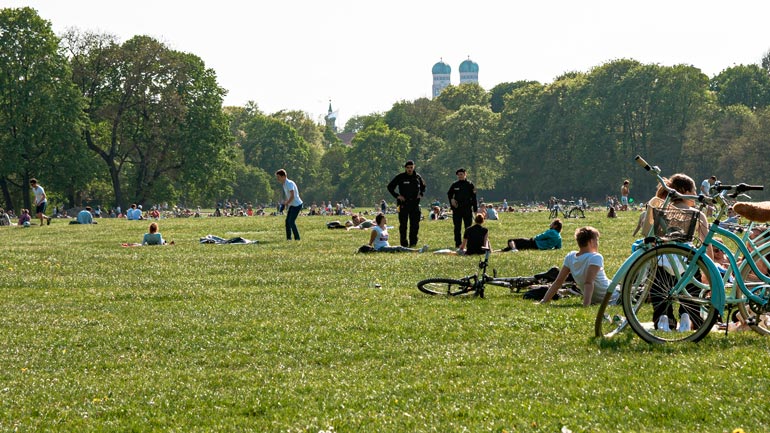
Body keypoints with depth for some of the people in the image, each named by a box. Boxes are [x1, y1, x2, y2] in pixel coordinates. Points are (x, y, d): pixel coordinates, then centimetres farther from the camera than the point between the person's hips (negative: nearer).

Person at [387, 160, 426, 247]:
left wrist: (421, 194, 9)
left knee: (415, 224, 0)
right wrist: (397, 196, -6)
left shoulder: (417, 177, 8)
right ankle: (404, 244, 5)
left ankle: (413, 243, 6)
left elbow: (423, 187, 27)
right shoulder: (400, 177, -2)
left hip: (414, 203, 3)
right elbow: (390, 187, 4)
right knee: (403, 225, 0)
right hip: (403, 203, -2)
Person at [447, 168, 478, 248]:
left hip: (467, 209, -3)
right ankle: (458, 244, 10)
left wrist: (475, 209, -3)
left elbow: (474, 197, 1)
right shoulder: (454, 185, 7)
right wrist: (451, 199, 0)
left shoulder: (470, 185, 1)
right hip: (457, 209, 3)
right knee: (457, 227, 5)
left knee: (468, 227, -1)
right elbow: (449, 194, 22)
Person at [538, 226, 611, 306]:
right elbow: (589, 283, -34)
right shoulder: (596, 258, -23)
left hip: (594, 300, 7)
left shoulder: (570, 257, -4)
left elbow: (558, 281, -6)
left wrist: (544, 301, -5)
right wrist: (586, 305, -41)